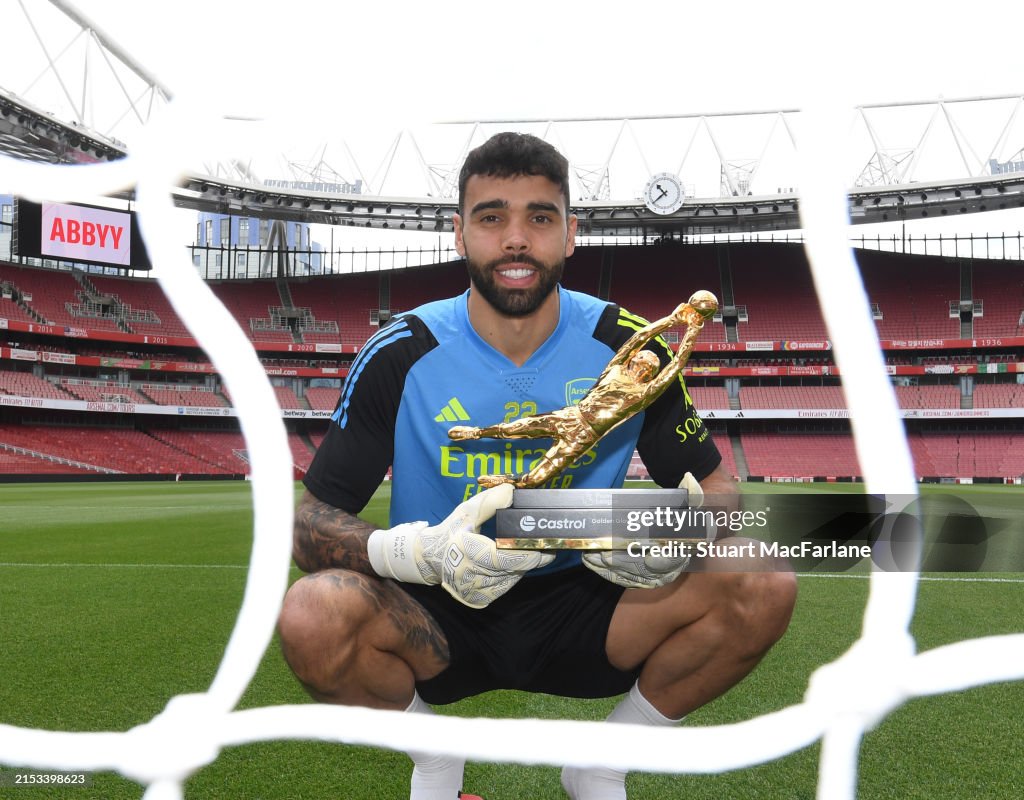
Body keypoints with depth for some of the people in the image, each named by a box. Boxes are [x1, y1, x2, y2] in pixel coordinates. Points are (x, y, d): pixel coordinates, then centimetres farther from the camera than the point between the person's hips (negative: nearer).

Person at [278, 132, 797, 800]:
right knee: (313, 616, -32)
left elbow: (716, 487, 1)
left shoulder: (628, 348, -7)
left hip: (580, 612, 2)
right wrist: (419, 553, -33)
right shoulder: (399, 356, -11)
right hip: (438, 619, -1)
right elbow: (313, 519, -11)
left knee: (765, 590, -21)